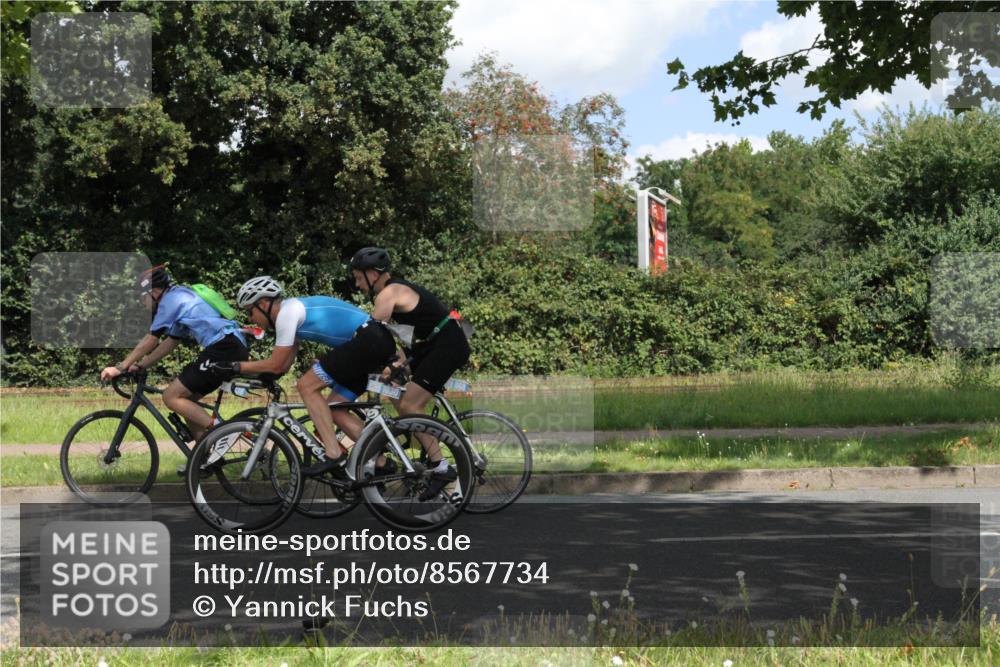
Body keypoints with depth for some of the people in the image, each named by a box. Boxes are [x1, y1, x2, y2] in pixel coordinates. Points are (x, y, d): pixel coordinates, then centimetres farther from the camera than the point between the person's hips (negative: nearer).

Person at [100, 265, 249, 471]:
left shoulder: (171, 299, -3)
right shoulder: (181, 298, 26)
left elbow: (150, 341, -4)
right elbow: (169, 344, 29)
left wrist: (121, 367, 1)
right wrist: (139, 366, 24)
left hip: (223, 349, -10)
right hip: (237, 350, 10)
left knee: (172, 396, -7)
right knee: (186, 397, 16)